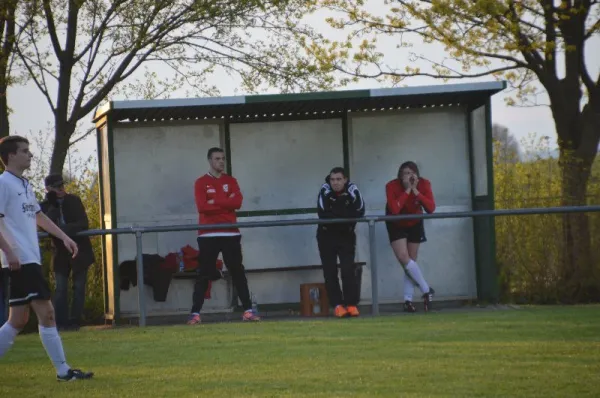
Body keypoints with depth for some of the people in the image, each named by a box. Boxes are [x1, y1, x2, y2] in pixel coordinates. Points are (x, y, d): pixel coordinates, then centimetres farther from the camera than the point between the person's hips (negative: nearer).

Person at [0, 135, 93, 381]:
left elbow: (38, 216, 31)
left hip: (30, 261, 10)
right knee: (46, 312, -10)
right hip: (20, 261, -10)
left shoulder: (25, 185, 19)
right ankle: (63, 370, -8)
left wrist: (64, 237, 24)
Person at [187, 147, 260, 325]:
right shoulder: (201, 183, 3)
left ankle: (248, 310, 4)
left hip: (230, 234, 2)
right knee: (203, 275, -3)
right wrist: (226, 203, -9)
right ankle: (195, 313, -3)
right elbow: (202, 206, -12)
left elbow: (237, 202, -4)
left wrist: (215, 201, -9)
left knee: (238, 272, 3)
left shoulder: (231, 181, 12)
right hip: (208, 235, -2)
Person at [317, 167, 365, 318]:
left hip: (346, 236, 0)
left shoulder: (352, 190, -15)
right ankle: (337, 305, 2)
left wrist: (335, 213, -18)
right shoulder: (325, 190, -17)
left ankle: (351, 304, -1)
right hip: (326, 236, 0)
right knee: (330, 272, -2)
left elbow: (359, 211, -21)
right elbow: (322, 213, -24)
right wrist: (345, 213, -17)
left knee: (348, 270, -6)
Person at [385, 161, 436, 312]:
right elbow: (394, 210, -40)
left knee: (410, 261, 4)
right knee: (403, 258, -18)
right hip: (396, 225, -2)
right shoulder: (392, 186, -28)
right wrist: (407, 191, -39)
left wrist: (416, 191, -36)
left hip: (415, 224, 2)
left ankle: (408, 300, 6)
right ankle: (426, 290, -6)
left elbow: (431, 208, -31)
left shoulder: (424, 184, -21)